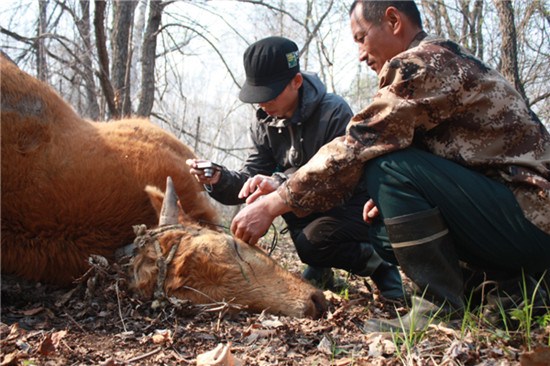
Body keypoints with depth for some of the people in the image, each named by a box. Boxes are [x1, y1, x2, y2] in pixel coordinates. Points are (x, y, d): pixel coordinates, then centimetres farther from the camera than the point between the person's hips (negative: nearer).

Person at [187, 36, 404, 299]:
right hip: (312, 206, 6)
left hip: (355, 208, -6)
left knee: (311, 243, -29)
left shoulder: (334, 112, -21)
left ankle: (379, 264, 1)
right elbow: (251, 178, -7)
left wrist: (282, 183, -43)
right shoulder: (265, 124, -3)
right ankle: (320, 269, 1)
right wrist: (218, 179, -29)